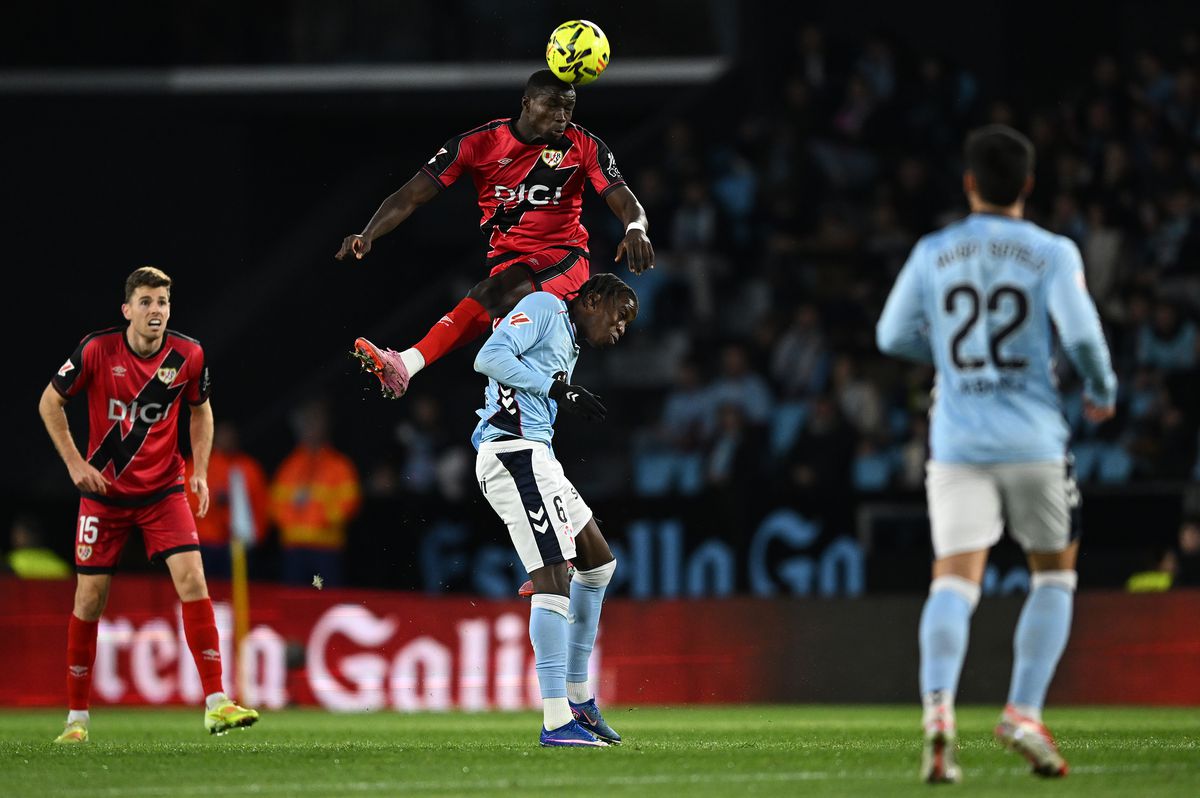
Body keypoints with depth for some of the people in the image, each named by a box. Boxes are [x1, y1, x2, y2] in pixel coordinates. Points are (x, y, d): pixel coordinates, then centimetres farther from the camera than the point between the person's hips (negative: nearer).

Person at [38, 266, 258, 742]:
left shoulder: (187, 356, -8)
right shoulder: (97, 351, -13)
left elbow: (200, 411, 11)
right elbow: (50, 403, -1)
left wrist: (200, 471, -1)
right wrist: (75, 463, -9)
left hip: (164, 489, 1)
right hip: (104, 490, -1)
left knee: (192, 578, -16)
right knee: (90, 597, 1)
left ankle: (215, 704, -17)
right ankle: (76, 716, 14)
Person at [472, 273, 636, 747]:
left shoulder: (569, 347, 28)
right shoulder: (545, 309, 0)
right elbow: (490, 358, -14)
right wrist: (557, 389, -16)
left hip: (536, 459, 11)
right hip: (514, 453, -11)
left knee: (598, 562, 19)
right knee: (553, 576, -17)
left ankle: (578, 698, 22)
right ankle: (557, 722, -22)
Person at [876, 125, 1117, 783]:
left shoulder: (932, 254, 5)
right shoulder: (1052, 254, -2)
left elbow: (893, 335, 9)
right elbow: (1080, 332, -13)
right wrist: (1101, 391, 5)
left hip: (957, 440, 1)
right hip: (1033, 439, -1)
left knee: (955, 579, -4)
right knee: (1054, 575, 15)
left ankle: (938, 705, -28)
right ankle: (1024, 713, 2)